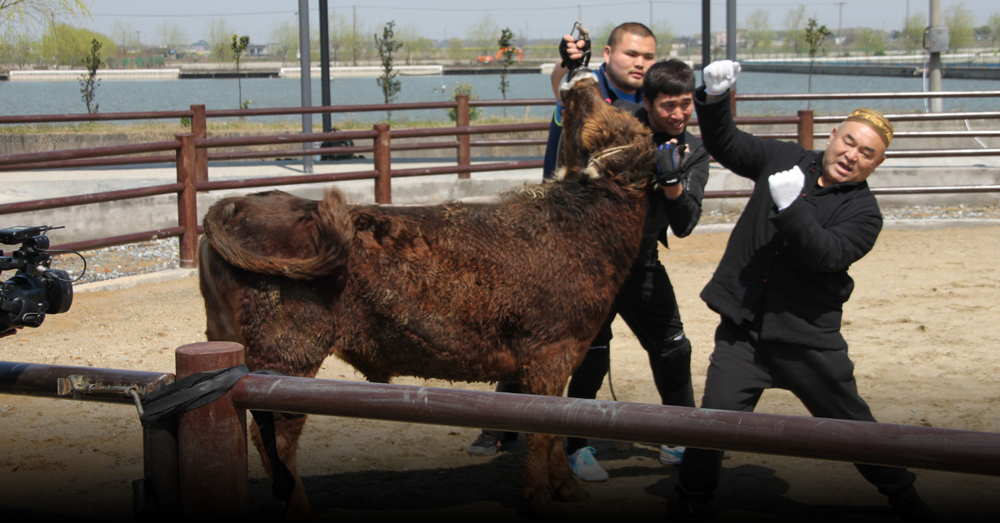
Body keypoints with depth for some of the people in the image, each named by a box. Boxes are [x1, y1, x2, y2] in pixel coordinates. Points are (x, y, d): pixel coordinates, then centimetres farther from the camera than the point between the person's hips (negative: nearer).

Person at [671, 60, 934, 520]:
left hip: (808, 339, -2)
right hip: (743, 329, 2)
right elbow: (725, 145, 12)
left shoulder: (863, 211, -6)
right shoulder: (784, 159, 5)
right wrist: (715, 98, -5)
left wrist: (791, 207, -33)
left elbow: (825, 254, -21)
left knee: (852, 426, 12)